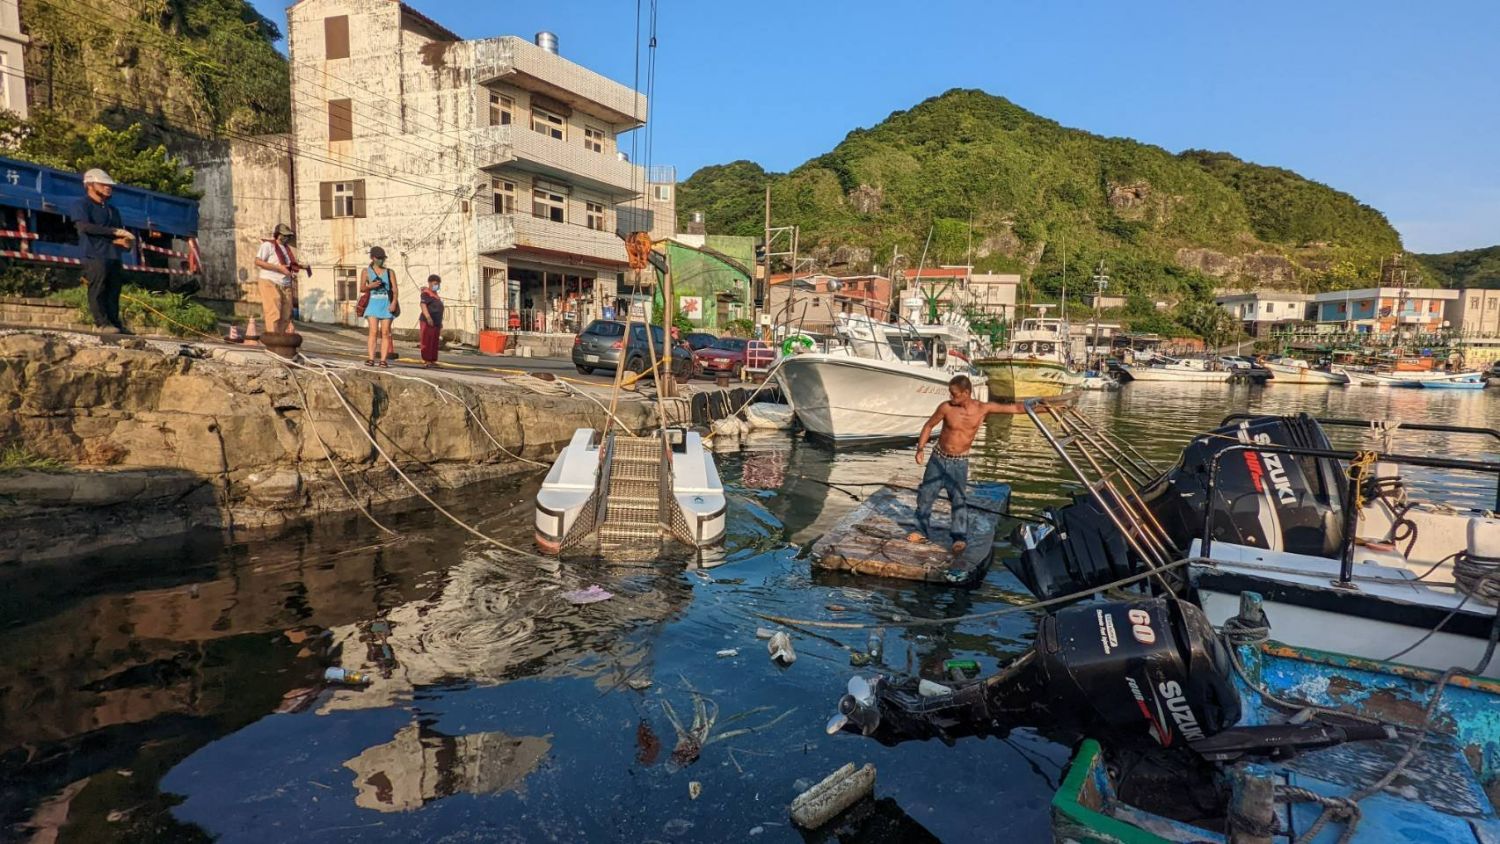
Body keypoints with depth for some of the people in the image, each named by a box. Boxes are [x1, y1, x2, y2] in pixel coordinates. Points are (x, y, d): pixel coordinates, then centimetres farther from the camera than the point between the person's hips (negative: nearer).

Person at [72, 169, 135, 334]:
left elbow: (121, 237, 22)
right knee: (98, 291, -12)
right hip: (95, 256, -6)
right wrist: (116, 232, -14)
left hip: (114, 257, 6)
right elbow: (84, 226, -12)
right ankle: (102, 323, -13)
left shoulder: (113, 210, 25)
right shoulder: (82, 205, 5)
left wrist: (123, 240, -4)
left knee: (113, 292, 2)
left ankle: (115, 323, 3)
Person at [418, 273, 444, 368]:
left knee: (434, 343, 11)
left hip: (436, 322, 9)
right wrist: (428, 317, -30)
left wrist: (440, 323, 26)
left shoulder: (436, 295, 20)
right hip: (428, 322, -9)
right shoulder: (426, 293, -7)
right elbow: (423, 305, -19)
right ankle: (426, 361, -11)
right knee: (427, 342, -9)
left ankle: (432, 361, 16)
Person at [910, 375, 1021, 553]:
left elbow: (1010, 408, -6)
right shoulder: (946, 407, -14)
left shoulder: (983, 408, -12)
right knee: (925, 495, 7)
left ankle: (960, 538, 2)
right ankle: (922, 531, 23)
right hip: (938, 458, 1)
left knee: (959, 499, -6)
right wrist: (920, 448, -11)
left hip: (959, 463, -1)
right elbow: (929, 426, -2)